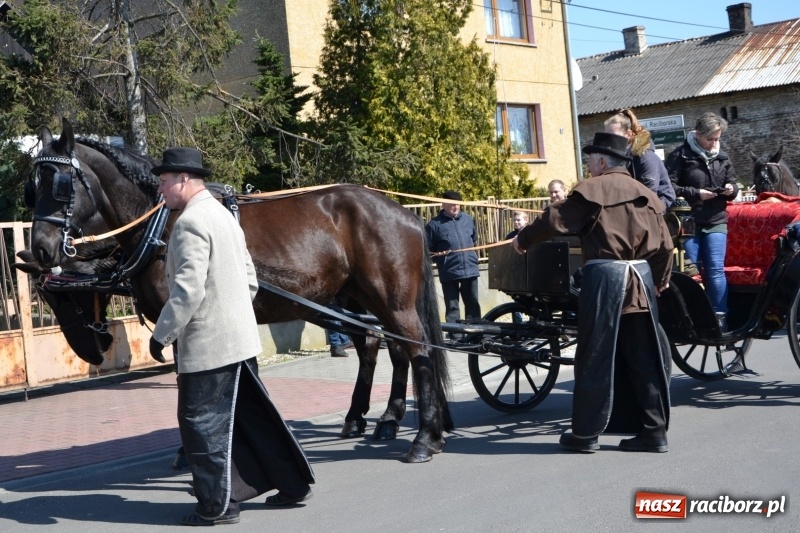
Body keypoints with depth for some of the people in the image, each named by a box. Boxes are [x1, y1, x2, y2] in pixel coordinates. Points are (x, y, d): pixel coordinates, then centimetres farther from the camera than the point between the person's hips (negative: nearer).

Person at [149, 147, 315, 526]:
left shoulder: (190, 221, -16)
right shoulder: (223, 215, 15)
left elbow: (188, 289, -23)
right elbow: (250, 279, 18)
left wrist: (161, 334, -15)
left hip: (207, 345, -10)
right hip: (240, 338, 10)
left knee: (203, 423, 2)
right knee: (253, 414, 17)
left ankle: (218, 506, 11)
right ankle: (294, 484, 25)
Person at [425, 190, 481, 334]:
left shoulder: (468, 220, 8)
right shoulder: (435, 224, -7)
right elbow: (428, 250, -6)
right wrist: (441, 260, -11)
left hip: (470, 269, 4)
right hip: (449, 272, -4)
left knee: (473, 304, 12)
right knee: (452, 307, 2)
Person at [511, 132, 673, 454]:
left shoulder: (591, 190, -4)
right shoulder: (645, 195, 14)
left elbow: (554, 220, -6)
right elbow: (664, 245, 13)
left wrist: (523, 239, 9)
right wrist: (660, 280, 27)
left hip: (604, 276, -5)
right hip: (642, 278, 6)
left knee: (596, 358, 2)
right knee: (645, 358, 10)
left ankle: (586, 433, 9)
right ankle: (654, 431, 12)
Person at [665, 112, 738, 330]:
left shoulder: (722, 157, 11)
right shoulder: (680, 155, -5)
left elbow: (733, 183, 19)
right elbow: (669, 187, -11)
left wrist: (731, 189, -4)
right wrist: (695, 193, -18)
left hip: (716, 222, 3)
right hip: (688, 222, -3)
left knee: (716, 270, -4)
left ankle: (720, 318, 0)